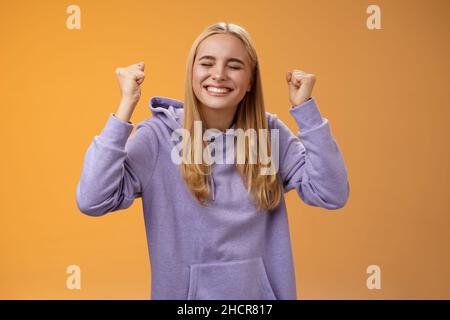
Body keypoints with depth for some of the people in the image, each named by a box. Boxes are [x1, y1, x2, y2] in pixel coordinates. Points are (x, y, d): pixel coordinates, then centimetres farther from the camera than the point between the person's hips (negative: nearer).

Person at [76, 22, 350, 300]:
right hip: (184, 292, -2)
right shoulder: (159, 135, -13)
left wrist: (305, 107, -16)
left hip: (262, 291, 3)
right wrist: (127, 105, -25)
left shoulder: (270, 133, -5)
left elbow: (332, 195, -13)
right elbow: (92, 201, -24)